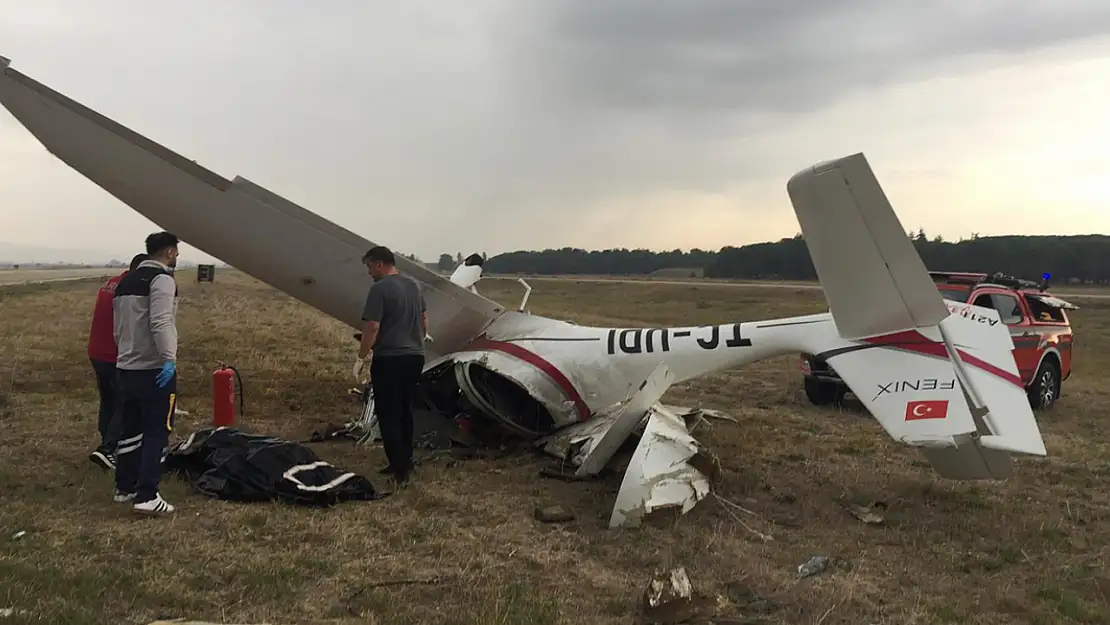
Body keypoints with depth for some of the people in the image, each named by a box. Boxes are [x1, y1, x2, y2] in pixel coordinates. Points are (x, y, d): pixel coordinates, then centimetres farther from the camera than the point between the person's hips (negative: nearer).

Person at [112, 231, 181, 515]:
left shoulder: (125, 282, 17)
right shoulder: (162, 279, -12)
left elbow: (119, 327, 21)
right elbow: (161, 322, -25)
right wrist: (169, 359, -29)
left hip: (126, 367, 9)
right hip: (154, 369, -9)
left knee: (130, 429, 17)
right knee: (157, 432, -5)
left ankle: (124, 487, 26)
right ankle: (147, 496, -7)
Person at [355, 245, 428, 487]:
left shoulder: (380, 288, -14)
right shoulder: (414, 285, 11)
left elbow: (373, 327, -19)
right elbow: (424, 320, 19)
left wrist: (361, 358, -9)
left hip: (389, 359, -8)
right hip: (415, 357, 8)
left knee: (388, 415, -1)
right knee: (405, 411, 17)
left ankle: (400, 470, -3)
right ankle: (405, 462, 25)